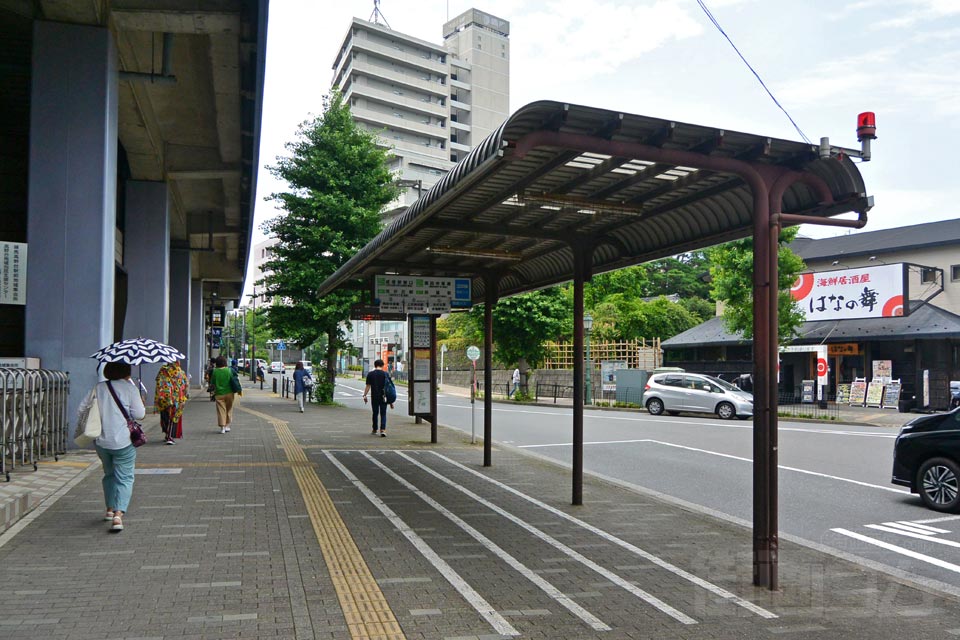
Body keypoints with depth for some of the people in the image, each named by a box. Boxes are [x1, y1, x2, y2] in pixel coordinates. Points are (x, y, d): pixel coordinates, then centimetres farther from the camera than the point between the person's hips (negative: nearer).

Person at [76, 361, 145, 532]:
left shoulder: (98, 387, 7)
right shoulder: (130, 388, -7)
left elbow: (83, 408, 10)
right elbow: (139, 414, -10)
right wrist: (141, 403, 11)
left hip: (101, 440, 5)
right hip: (123, 441, -5)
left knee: (109, 474, 24)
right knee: (124, 478, 0)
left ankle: (110, 509, 29)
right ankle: (118, 514, -15)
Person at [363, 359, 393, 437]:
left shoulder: (370, 374, 2)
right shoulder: (385, 374, 0)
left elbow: (368, 386, -2)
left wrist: (364, 395, 3)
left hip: (374, 397, 1)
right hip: (383, 397, -1)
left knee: (375, 413, 14)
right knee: (383, 413, 2)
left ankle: (375, 430, 24)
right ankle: (383, 430, -13)